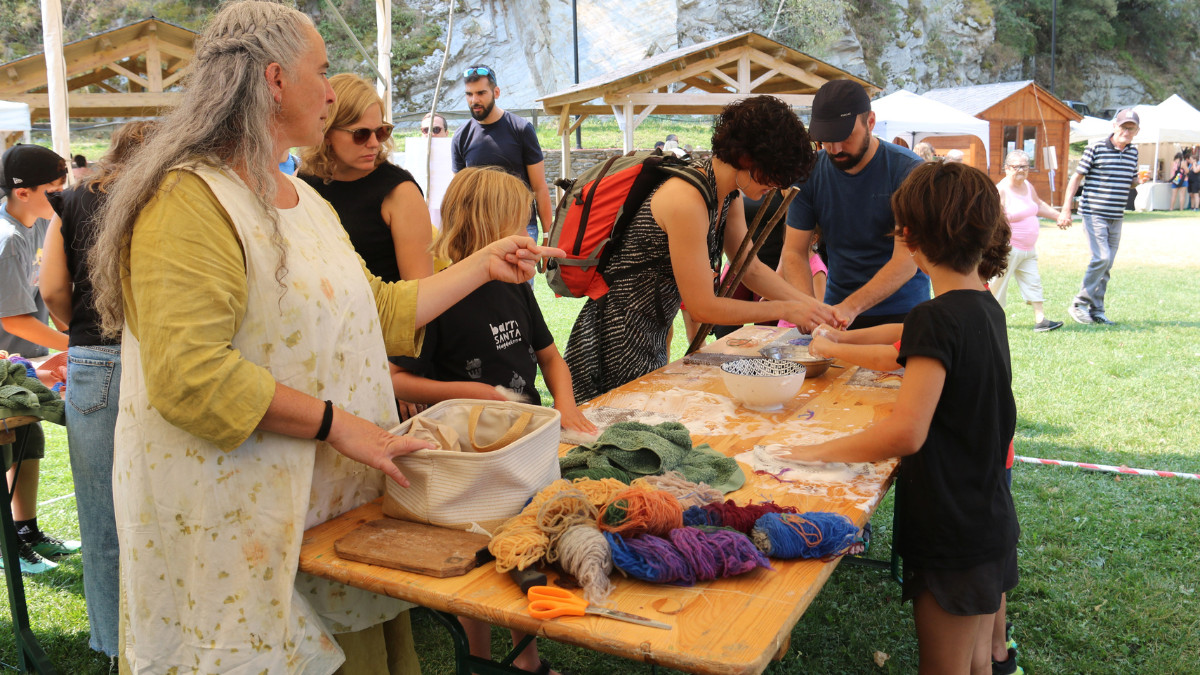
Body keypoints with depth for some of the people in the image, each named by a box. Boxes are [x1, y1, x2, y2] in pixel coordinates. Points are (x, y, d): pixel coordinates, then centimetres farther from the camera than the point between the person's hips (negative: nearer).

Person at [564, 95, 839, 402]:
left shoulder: (729, 194, 3)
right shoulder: (688, 199, -25)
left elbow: (750, 267, 14)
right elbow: (703, 307, -22)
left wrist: (809, 304, 4)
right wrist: (784, 310, -14)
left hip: (652, 342, 9)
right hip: (617, 345, -9)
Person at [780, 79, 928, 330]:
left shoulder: (908, 170, -10)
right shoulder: (811, 171, 0)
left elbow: (906, 261, -18)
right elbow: (794, 252, -2)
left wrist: (851, 307, -30)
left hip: (901, 311, -2)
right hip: (837, 310, 3)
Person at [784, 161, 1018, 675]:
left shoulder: (936, 318, -23)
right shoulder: (987, 308, 5)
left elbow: (906, 433, -30)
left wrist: (817, 453, -21)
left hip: (952, 537, -9)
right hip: (991, 523, 9)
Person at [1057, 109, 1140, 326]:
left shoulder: (1133, 152, 10)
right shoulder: (1096, 148, -7)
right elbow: (1077, 178, -4)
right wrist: (1066, 209, -9)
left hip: (1116, 218, 6)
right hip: (1094, 214, -6)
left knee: (1106, 265, 7)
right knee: (1101, 258, -16)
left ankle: (1096, 311, 14)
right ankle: (1079, 304, -4)